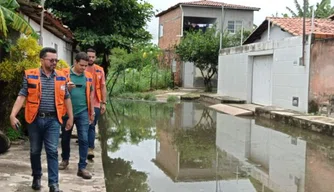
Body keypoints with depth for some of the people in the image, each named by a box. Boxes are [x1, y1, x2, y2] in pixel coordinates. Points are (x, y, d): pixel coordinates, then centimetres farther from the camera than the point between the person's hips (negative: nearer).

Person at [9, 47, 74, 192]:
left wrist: (70, 117, 12)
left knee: (52, 151, -2)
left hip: (53, 120, 1)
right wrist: (13, 115, -12)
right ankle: (36, 177, 31)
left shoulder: (61, 77, 6)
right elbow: (22, 96, -4)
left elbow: (66, 98, 12)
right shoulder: (30, 75, -1)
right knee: (35, 151, 12)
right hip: (35, 119, 0)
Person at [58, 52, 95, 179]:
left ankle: (82, 167, 2)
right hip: (67, 111, -1)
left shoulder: (88, 76, 5)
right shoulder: (65, 74, -5)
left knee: (84, 139, -4)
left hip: (82, 112, 1)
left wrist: (92, 111, 13)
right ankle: (65, 159, 37)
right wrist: (67, 88, -24)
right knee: (65, 137, 15)